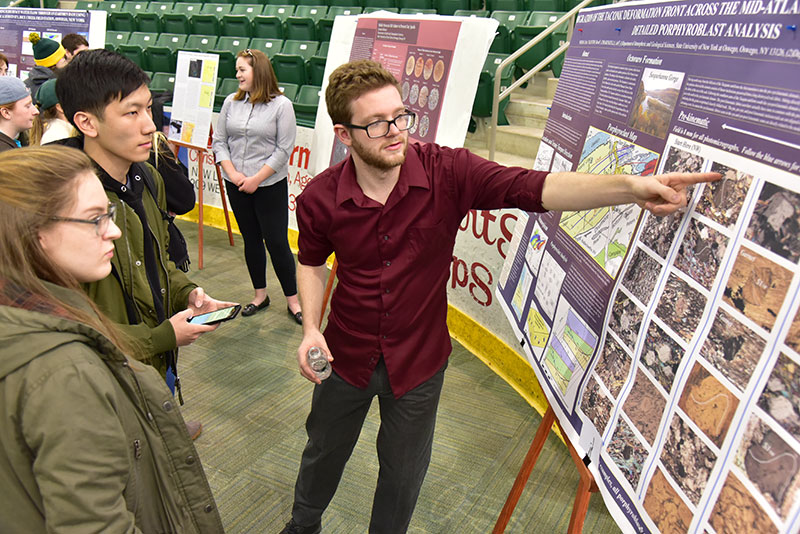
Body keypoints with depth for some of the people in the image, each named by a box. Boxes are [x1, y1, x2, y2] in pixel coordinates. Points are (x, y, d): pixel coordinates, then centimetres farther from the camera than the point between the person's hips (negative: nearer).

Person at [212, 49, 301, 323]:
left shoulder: (281, 105, -8)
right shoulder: (231, 102, 6)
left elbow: (284, 149, -11)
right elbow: (219, 141, 8)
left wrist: (256, 179, -13)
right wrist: (232, 173, -7)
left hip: (270, 186, -5)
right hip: (236, 186, 5)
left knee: (276, 241, -3)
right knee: (251, 240, 13)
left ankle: (292, 299, 11)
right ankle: (260, 294, 27)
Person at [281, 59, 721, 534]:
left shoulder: (447, 173, -22)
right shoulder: (320, 199, -16)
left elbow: (534, 188, -31)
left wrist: (632, 187, -44)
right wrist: (311, 327, -11)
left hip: (418, 362, -1)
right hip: (347, 354, 2)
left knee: (404, 472, 20)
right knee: (324, 450, 27)